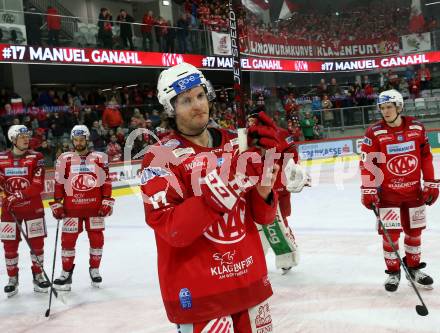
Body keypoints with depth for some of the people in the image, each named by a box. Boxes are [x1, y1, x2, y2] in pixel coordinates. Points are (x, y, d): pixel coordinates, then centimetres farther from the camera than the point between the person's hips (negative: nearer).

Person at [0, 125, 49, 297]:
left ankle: (38, 276, 19)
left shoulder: (36, 157, -6)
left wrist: (18, 196, -23)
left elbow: (38, 186, -14)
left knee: (37, 243, 3)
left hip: (33, 207, -1)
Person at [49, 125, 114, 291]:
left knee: (97, 238, 5)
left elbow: (106, 182, 3)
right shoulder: (64, 159, 2)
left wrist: (107, 202, -1)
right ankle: (66, 272, 15)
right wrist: (56, 204, 2)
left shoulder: (100, 158, 1)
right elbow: (58, 183, 4)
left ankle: (95, 269, 23)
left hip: (94, 206, 0)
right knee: (68, 239, 1)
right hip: (72, 207, 0)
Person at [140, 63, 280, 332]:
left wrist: (263, 190, -16)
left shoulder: (237, 144, 4)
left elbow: (264, 217, 4)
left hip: (250, 278, 5)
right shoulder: (161, 158, -12)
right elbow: (171, 230, -22)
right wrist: (218, 190, -31)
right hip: (198, 291, -5)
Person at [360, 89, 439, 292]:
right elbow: (366, 163, -10)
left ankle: (414, 268, 31)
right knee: (391, 233, -2)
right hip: (388, 192, -3)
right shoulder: (374, 133, -10)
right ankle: (393, 272, 16)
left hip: (414, 190, 3)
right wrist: (368, 190, -14)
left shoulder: (417, 127, 0)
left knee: (414, 231, 12)